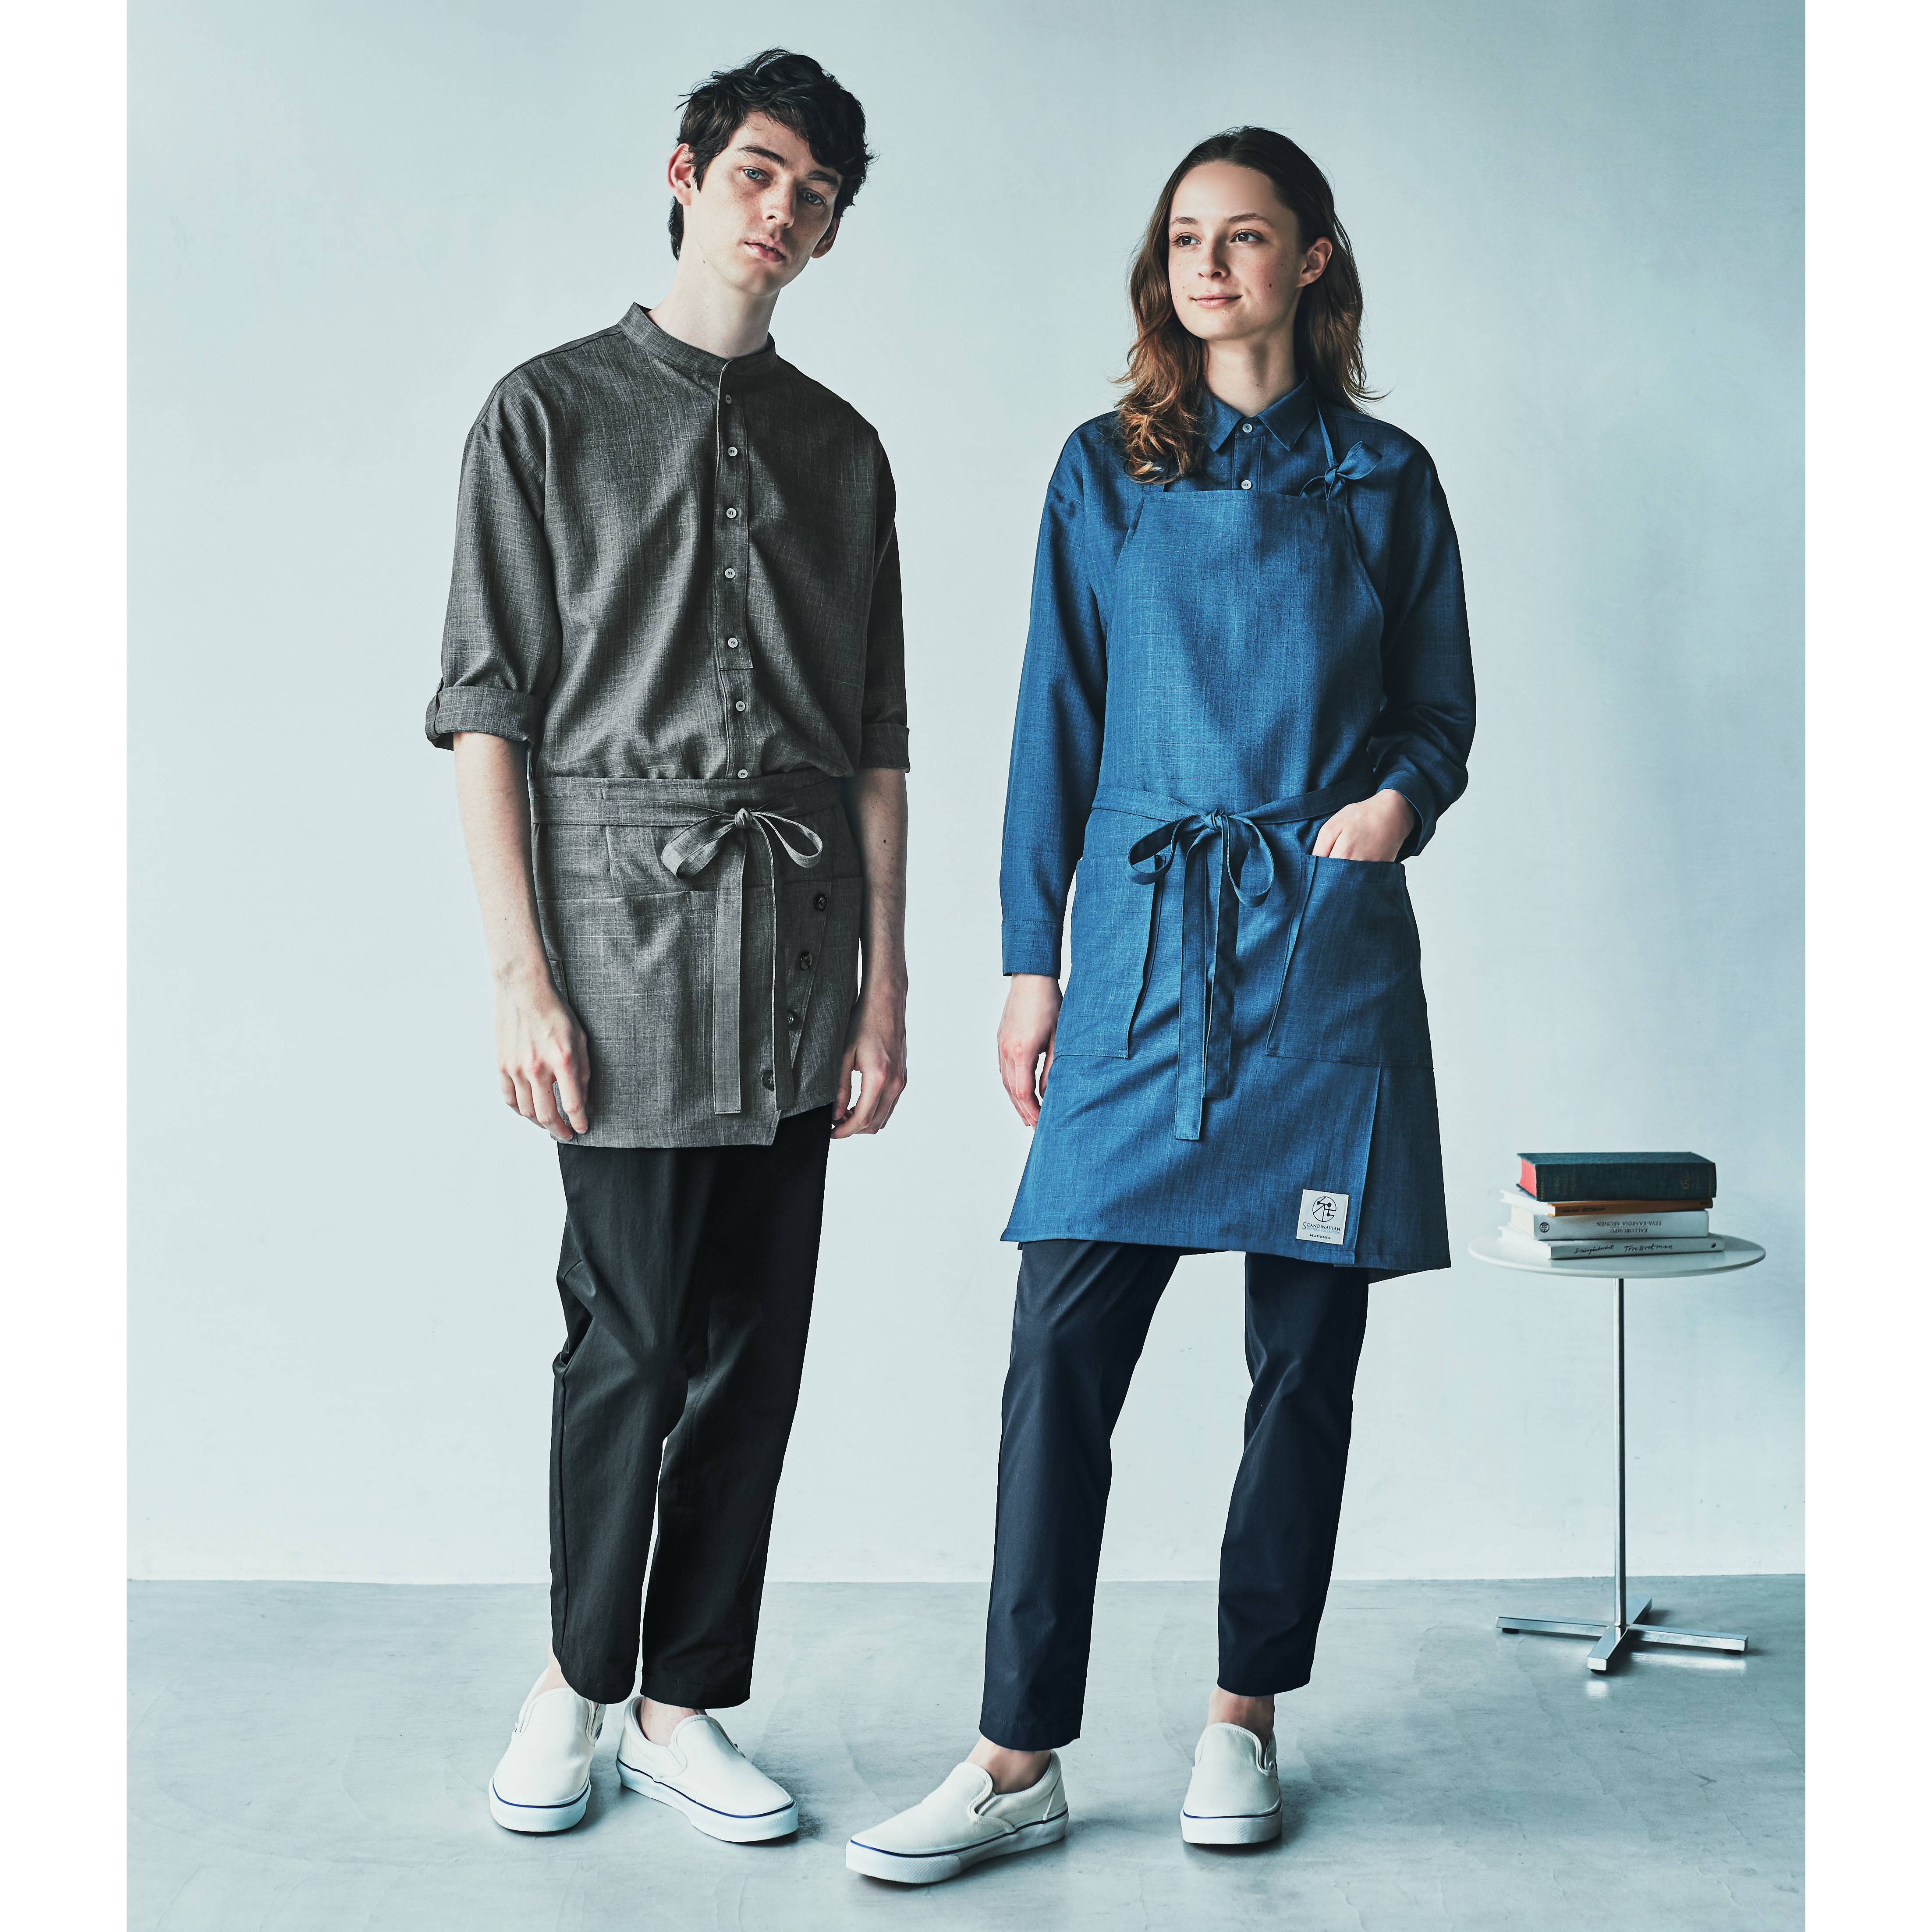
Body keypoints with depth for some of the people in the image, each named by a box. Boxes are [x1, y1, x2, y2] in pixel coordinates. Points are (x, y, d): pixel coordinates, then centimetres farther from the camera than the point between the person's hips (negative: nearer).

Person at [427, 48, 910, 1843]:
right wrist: (520, 974, -10)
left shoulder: (840, 446, 16)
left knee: (754, 1353, 5)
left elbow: (876, 740, 14)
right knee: (631, 1342, -3)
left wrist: (886, 984, 7)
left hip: (797, 942, 4)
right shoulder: (550, 410, 5)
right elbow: (486, 706, -2)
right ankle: (575, 1677, 20)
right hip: (626, 920, -4)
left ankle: (681, 1704, 18)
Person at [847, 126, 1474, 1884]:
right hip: (1144, 944, 0)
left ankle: (1247, 1713, 21)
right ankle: (1020, 1758, 3)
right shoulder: (1106, 472, 9)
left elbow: (1442, 713, 13)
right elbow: (1057, 724, 8)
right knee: (1063, 1345, -6)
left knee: (1304, 1351, 5)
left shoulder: (1383, 481, 9)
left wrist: (1397, 798, -10)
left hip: (1327, 947, 0)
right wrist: (1032, 960, 3)